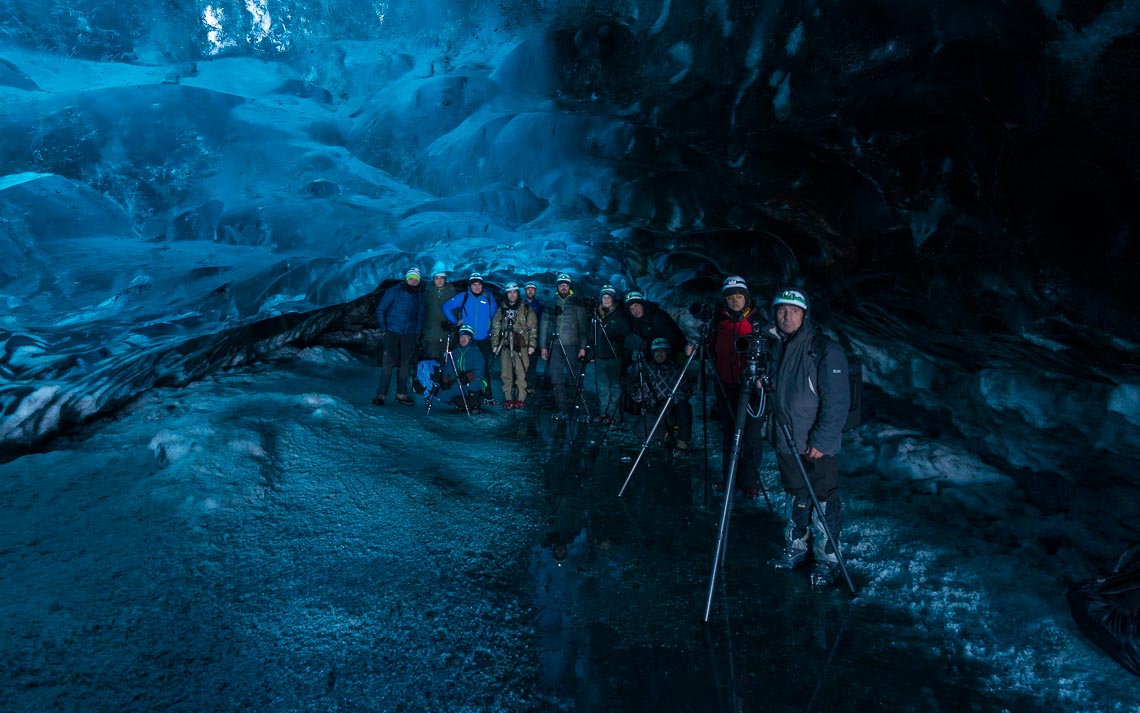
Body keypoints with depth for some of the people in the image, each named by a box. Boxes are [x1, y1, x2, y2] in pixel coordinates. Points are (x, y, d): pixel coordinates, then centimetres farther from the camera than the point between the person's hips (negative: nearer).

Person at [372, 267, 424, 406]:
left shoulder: (419, 296, 9)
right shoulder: (393, 292, -1)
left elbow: (420, 316, 18)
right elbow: (380, 310, 2)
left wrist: (418, 332, 8)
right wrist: (384, 329, -3)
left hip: (410, 335, 4)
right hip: (392, 332, -3)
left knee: (405, 364, 6)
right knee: (388, 362, -11)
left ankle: (401, 394, 14)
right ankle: (381, 394, -9)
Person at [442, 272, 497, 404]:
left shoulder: (489, 298, 5)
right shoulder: (463, 297, 1)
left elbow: (495, 315, 14)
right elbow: (445, 307, 4)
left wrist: (492, 331, 6)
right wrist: (455, 322, -2)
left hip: (484, 340, 1)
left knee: (484, 368, 2)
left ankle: (487, 396, 7)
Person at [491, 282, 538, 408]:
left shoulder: (526, 309, 8)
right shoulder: (501, 309, 14)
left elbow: (533, 327, 5)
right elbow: (495, 327, 14)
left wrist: (532, 344, -3)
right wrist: (495, 344, 6)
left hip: (521, 346, -2)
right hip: (505, 346, 2)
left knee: (521, 373, -8)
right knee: (506, 373, 0)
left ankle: (521, 399, -3)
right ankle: (508, 398, 6)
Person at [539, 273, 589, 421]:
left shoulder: (577, 304, 4)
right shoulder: (551, 304, 11)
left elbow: (583, 326, 1)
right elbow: (544, 325, 12)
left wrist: (583, 346, -6)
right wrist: (543, 346, 8)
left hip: (572, 345, -2)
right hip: (555, 346, 2)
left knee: (573, 377, 0)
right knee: (557, 379, -1)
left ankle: (575, 403, 14)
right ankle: (561, 409, 3)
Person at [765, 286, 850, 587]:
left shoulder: (826, 350, -14)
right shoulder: (776, 346, 7)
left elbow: (836, 401, -16)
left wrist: (821, 440, -19)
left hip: (817, 445, -6)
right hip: (786, 441, 6)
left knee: (824, 501, 4)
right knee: (797, 499, 17)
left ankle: (827, 560, 17)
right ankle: (797, 548, 31)